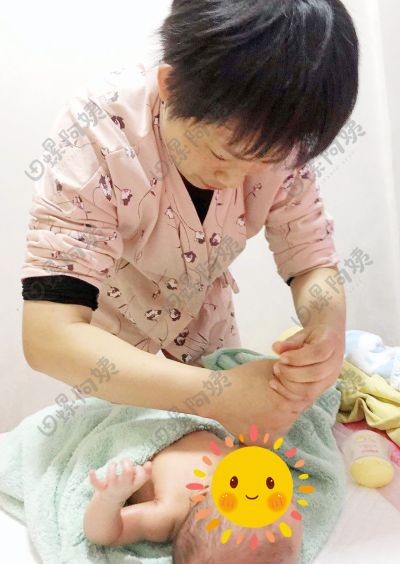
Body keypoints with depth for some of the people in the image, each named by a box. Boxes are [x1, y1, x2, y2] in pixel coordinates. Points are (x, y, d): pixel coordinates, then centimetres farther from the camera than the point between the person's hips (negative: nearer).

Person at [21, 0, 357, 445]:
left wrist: (329, 326, -40)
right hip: (109, 351, -2)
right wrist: (216, 395, -49)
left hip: (206, 323, 3)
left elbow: (311, 262, -17)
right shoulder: (96, 133, -36)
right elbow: (49, 337, -40)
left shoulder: (277, 133, -24)